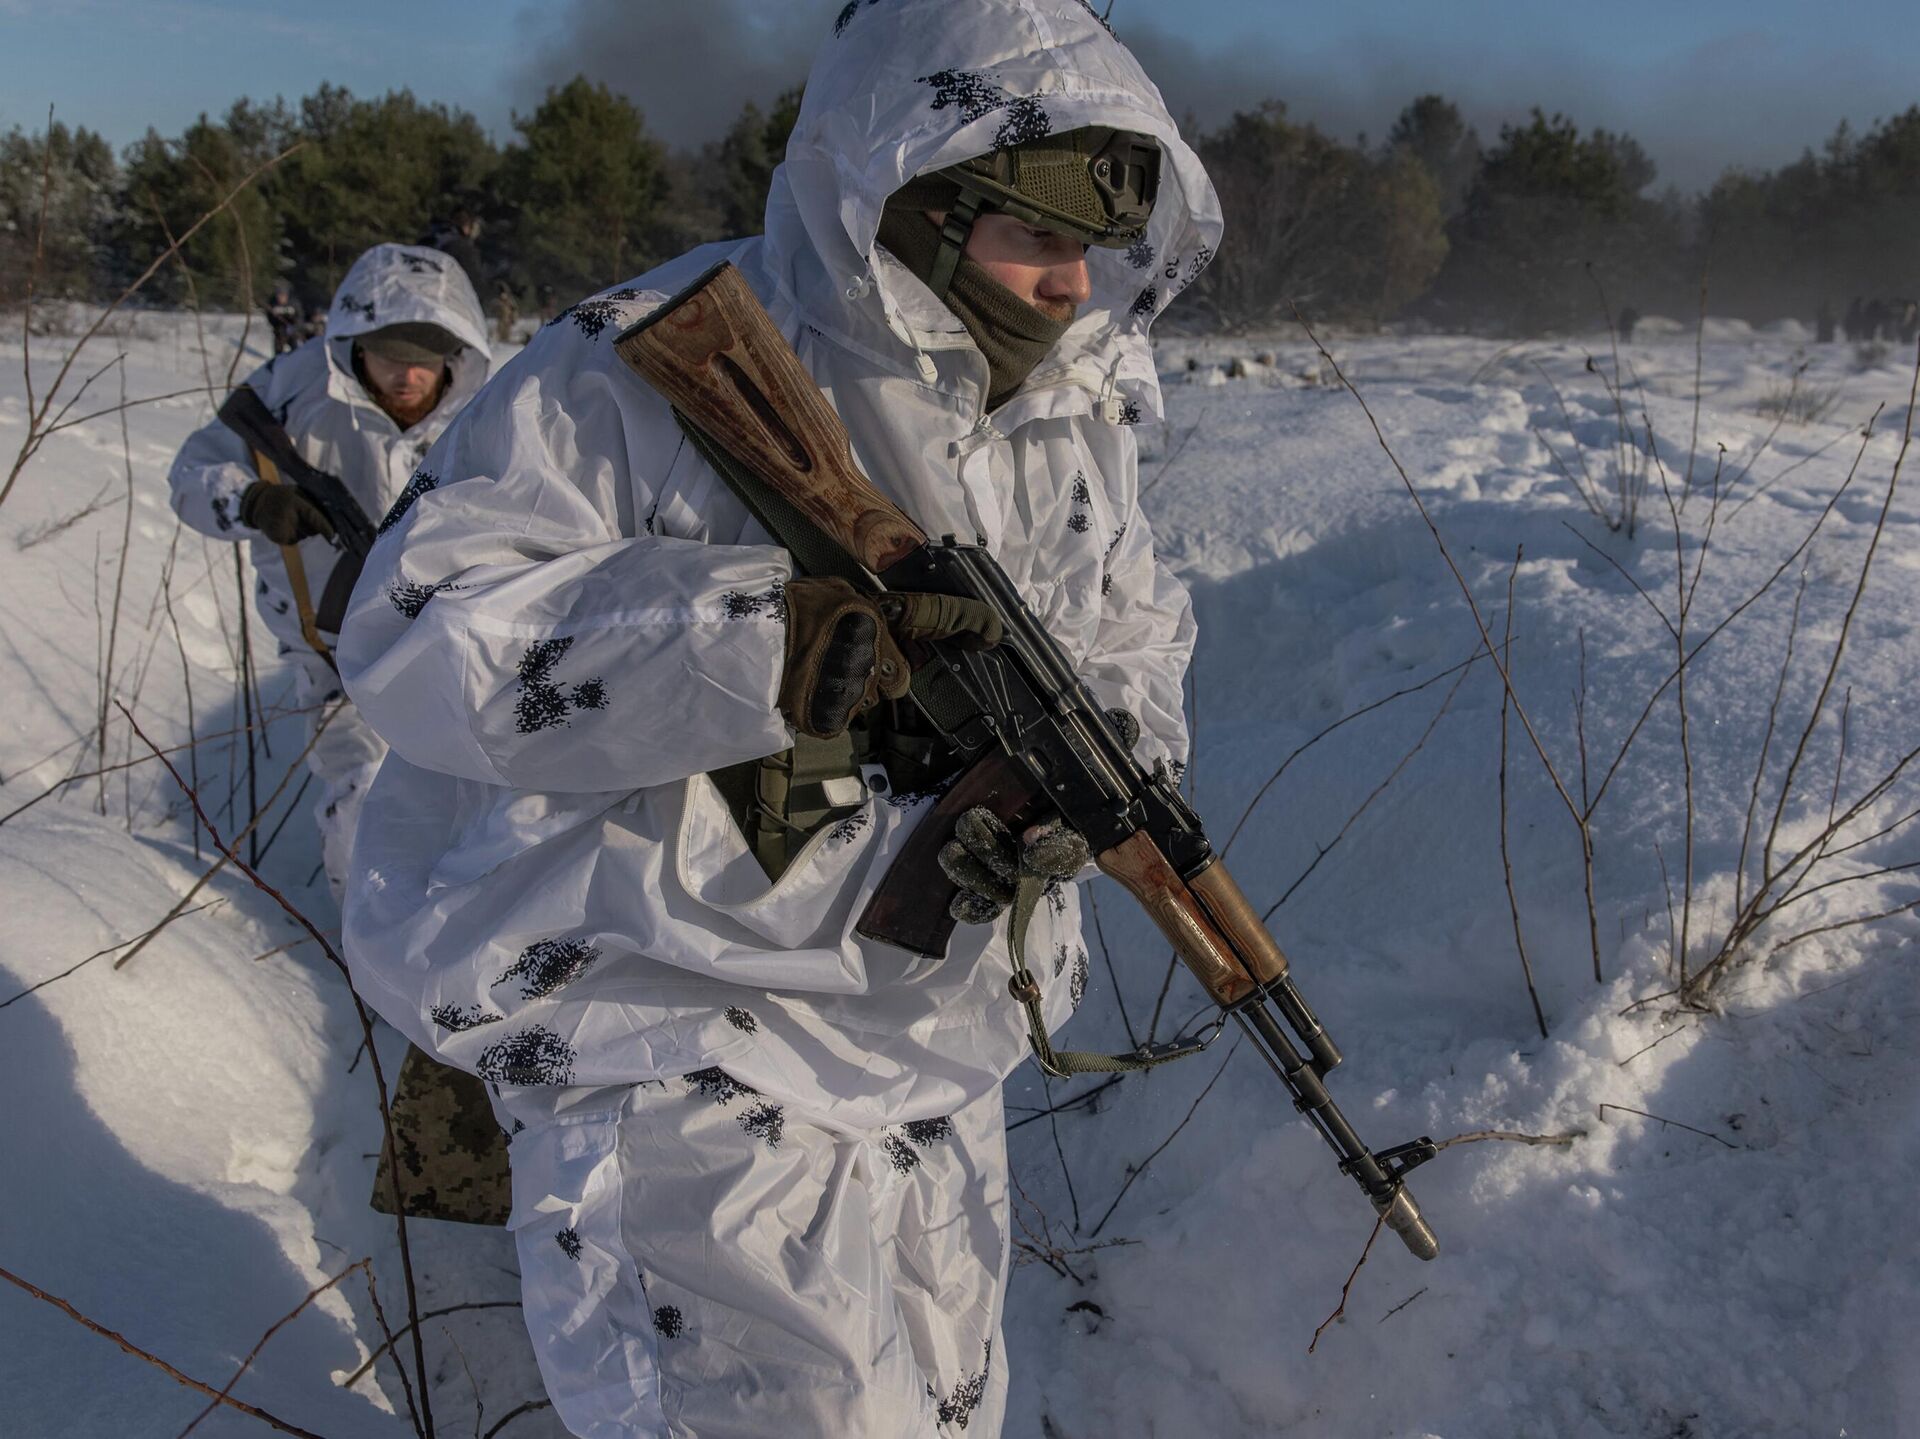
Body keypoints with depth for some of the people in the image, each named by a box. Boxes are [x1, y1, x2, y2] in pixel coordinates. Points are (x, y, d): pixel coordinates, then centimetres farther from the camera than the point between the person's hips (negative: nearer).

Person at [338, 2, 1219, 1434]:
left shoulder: (1075, 412, 3)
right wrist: (762, 639, -37)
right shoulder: (659, 366, -19)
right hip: (681, 1063, -7)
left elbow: (1133, 632, 10)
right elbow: (413, 631, -24)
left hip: (933, 1059, 8)